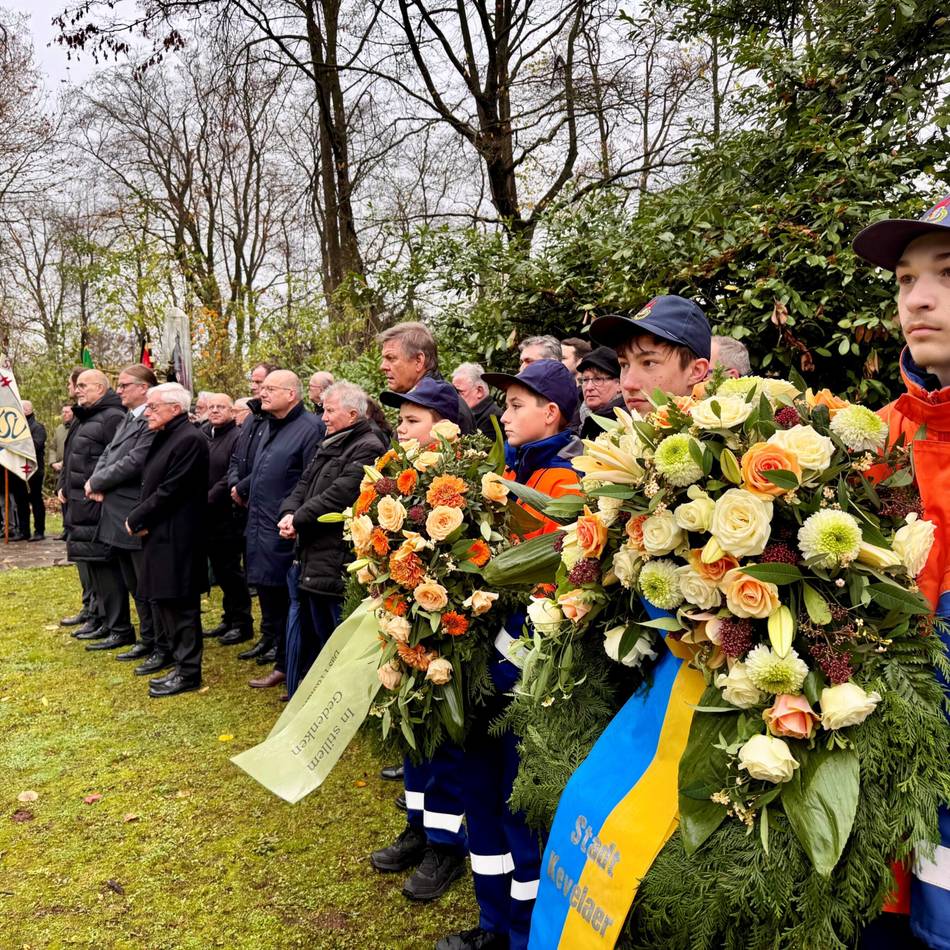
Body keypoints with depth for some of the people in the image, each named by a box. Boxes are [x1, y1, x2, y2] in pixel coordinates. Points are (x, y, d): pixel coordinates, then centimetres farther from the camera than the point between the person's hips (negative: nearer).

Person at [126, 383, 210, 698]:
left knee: (180, 605, -2)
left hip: (177, 539, -10)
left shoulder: (190, 440, -16)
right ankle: (182, 665, 27)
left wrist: (136, 519, -10)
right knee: (164, 602, 16)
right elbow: (151, 485, 16)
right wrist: (141, 520, 0)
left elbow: (170, 491, -20)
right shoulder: (165, 437, 15)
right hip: (160, 535, 10)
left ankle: (188, 673, 9)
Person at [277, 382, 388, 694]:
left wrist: (299, 518, -13)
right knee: (308, 636, 20)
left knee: (329, 637, -1)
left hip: (335, 561, -10)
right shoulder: (328, 445, 18)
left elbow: (339, 495, -22)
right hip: (312, 558, 10)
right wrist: (289, 513, -3)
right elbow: (305, 483, 16)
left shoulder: (368, 448, -14)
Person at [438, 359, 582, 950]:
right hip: (490, 659, 9)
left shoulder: (566, 483, -15)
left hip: (526, 672, -9)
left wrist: (521, 667, -21)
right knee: (481, 787, 17)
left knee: (521, 801, 3)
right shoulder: (513, 469, 12)